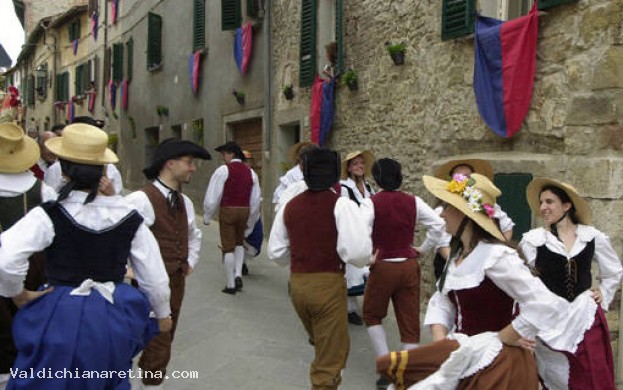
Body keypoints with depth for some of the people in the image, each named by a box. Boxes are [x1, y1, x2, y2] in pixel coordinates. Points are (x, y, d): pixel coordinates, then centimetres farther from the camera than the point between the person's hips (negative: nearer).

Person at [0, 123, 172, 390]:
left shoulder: (50, 216, -15)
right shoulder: (129, 217, -7)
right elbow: (154, 276, -2)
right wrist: (162, 313, 14)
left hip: (62, 317, -3)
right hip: (114, 317, 3)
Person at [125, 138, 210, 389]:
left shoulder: (185, 202, 9)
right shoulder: (141, 200, -18)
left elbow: (194, 235, 28)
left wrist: (190, 263, 18)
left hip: (177, 282, 8)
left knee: (164, 342, 20)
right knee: (158, 348, -4)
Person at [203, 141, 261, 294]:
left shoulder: (223, 170, -8)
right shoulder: (250, 172, 6)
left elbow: (213, 196, -8)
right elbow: (256, 200, 10)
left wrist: (207, 216, 7)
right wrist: (250, 223, 20)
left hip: (227, 210, -4)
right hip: (245, 211, 4)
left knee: (228, 247, 6)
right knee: (239, 243, 24)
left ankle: (230, 285, 11)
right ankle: (238, 274, 8)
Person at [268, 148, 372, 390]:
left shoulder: (290, 206, 5)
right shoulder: (341, 205, -11)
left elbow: (275, 252, 8)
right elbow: (357, 252, -21)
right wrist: (366, 260, 1)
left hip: (297, 284, 6)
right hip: (328, 284, -6)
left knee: (324, 344, 30)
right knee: (329, 361, 7)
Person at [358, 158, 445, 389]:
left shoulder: (371, 203, -10)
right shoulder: (413, 202, 1)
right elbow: (438, 224, -3)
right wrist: (423, 249, 5)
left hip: (383, 266, -3)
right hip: (410, 266, 3)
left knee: (372, 315, 18)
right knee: (410, 322, 10)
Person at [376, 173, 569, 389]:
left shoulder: (497, 256, -19)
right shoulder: (458, 255, 8)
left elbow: (547, 306, -25)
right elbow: (440, 303, 10)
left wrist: (501, 339, -15)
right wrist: (440, 343, -7)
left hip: (497, 362, -7)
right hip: (464, 355, 7)